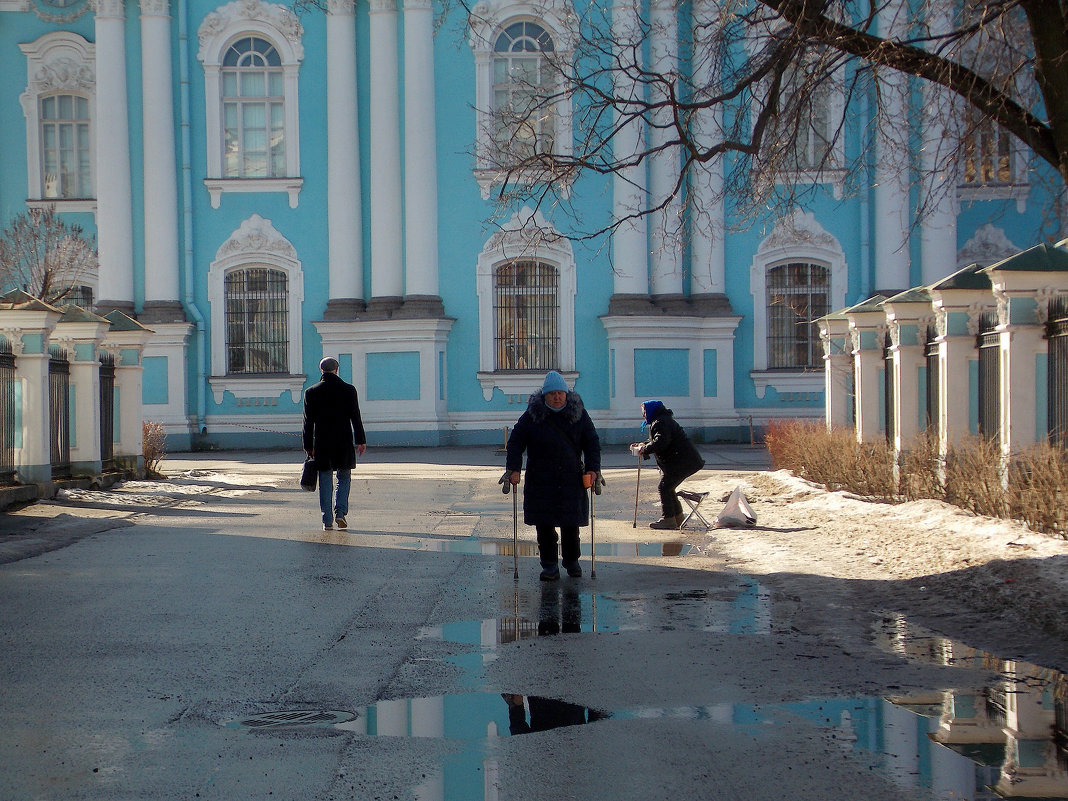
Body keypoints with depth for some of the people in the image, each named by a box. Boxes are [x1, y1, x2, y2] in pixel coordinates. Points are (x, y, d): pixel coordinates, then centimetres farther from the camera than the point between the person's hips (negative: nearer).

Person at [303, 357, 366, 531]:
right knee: (344, 478, 13)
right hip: (344, 443, 0)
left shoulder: (311, 392, 0)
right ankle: (340, 512, -2)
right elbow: (356, 417, 0)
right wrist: (360, 441, 6)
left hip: (322, 444, 1)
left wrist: (308, 446, 8)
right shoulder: (348, 390, -1)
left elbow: (308, 422, 2)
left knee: (325, 481, 5)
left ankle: (327, 520, 2)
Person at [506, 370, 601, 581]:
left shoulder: (578, 414, 3)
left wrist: (593, 468, -5)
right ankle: (549, 565, 8)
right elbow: (515, 442, 2)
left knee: (571, 524, 3)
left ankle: (572, 561, 22)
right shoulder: (532, 415, -2)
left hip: (572, 479, 1)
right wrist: (513, 469, -8)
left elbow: (592, 442, 7)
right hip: (541, 481, -1)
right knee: (544, 525, -1)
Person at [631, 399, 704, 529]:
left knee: (664, 487, -11)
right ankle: (678, 517, 23)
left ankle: (668, 519, -11)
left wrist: (645, 449, -23)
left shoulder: (660, 423, -15)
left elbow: (661, 442, -28)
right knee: (668, 488, 17)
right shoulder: (661, 421, 21)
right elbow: (656, 440, 25)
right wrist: (643, 445, 9)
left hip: (682, 462, -11)